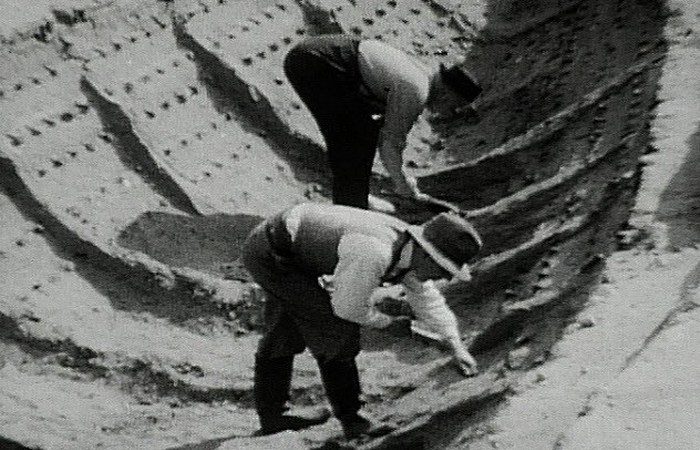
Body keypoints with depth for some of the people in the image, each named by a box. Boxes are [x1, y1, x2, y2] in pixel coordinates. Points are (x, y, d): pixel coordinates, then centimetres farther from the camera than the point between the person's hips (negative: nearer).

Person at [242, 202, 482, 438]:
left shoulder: (408, 243, -4)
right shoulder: (374, 254, -32)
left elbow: (426, 297, 11)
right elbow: (347, 308, -18)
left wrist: (455, 345, 9)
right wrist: (390, 323, -2)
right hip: (271, 253, -10)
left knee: (285, 333, 20)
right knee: (335, 330, -9)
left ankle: (271, 414, 35)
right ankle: (350, 418, 5)